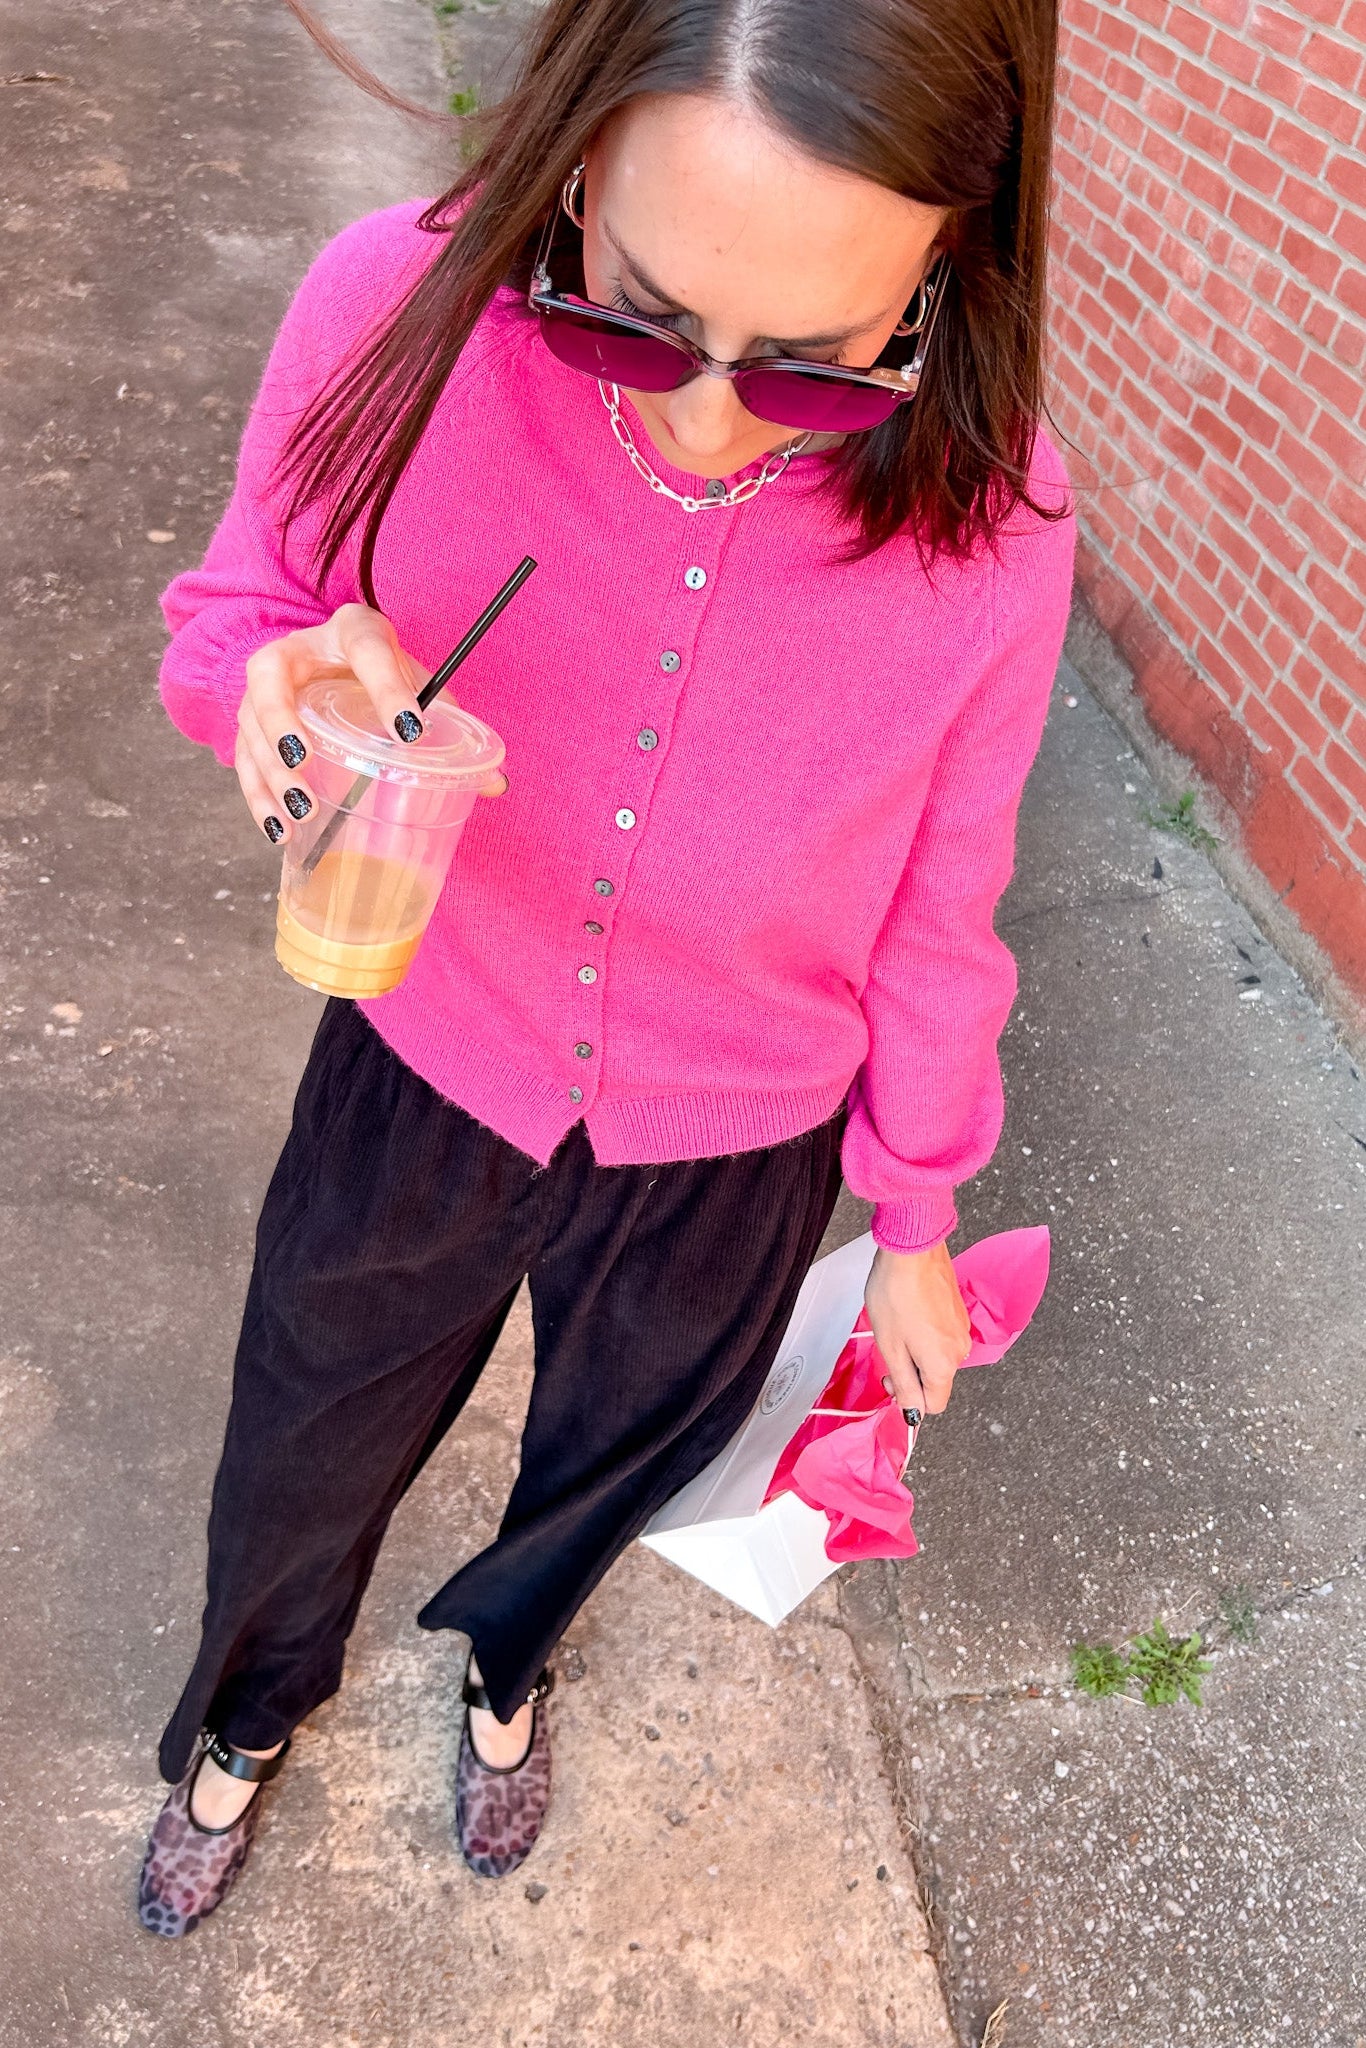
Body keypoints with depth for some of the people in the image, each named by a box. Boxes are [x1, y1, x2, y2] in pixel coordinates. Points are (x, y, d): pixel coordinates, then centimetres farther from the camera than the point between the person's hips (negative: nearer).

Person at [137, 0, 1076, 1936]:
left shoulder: (988, 521, -26)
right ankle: (251, 1707, 66)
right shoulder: (397, 313, -28)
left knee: (610, 1465, 30)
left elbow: (936, 912, -10)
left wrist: (912, 1223, 4)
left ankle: (507, 1654, 70)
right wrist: (285, 685, -33)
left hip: (727, 1162, 0)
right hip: (417, 1081, 1)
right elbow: (232, 606, -8)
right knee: (306, 1451, 27)